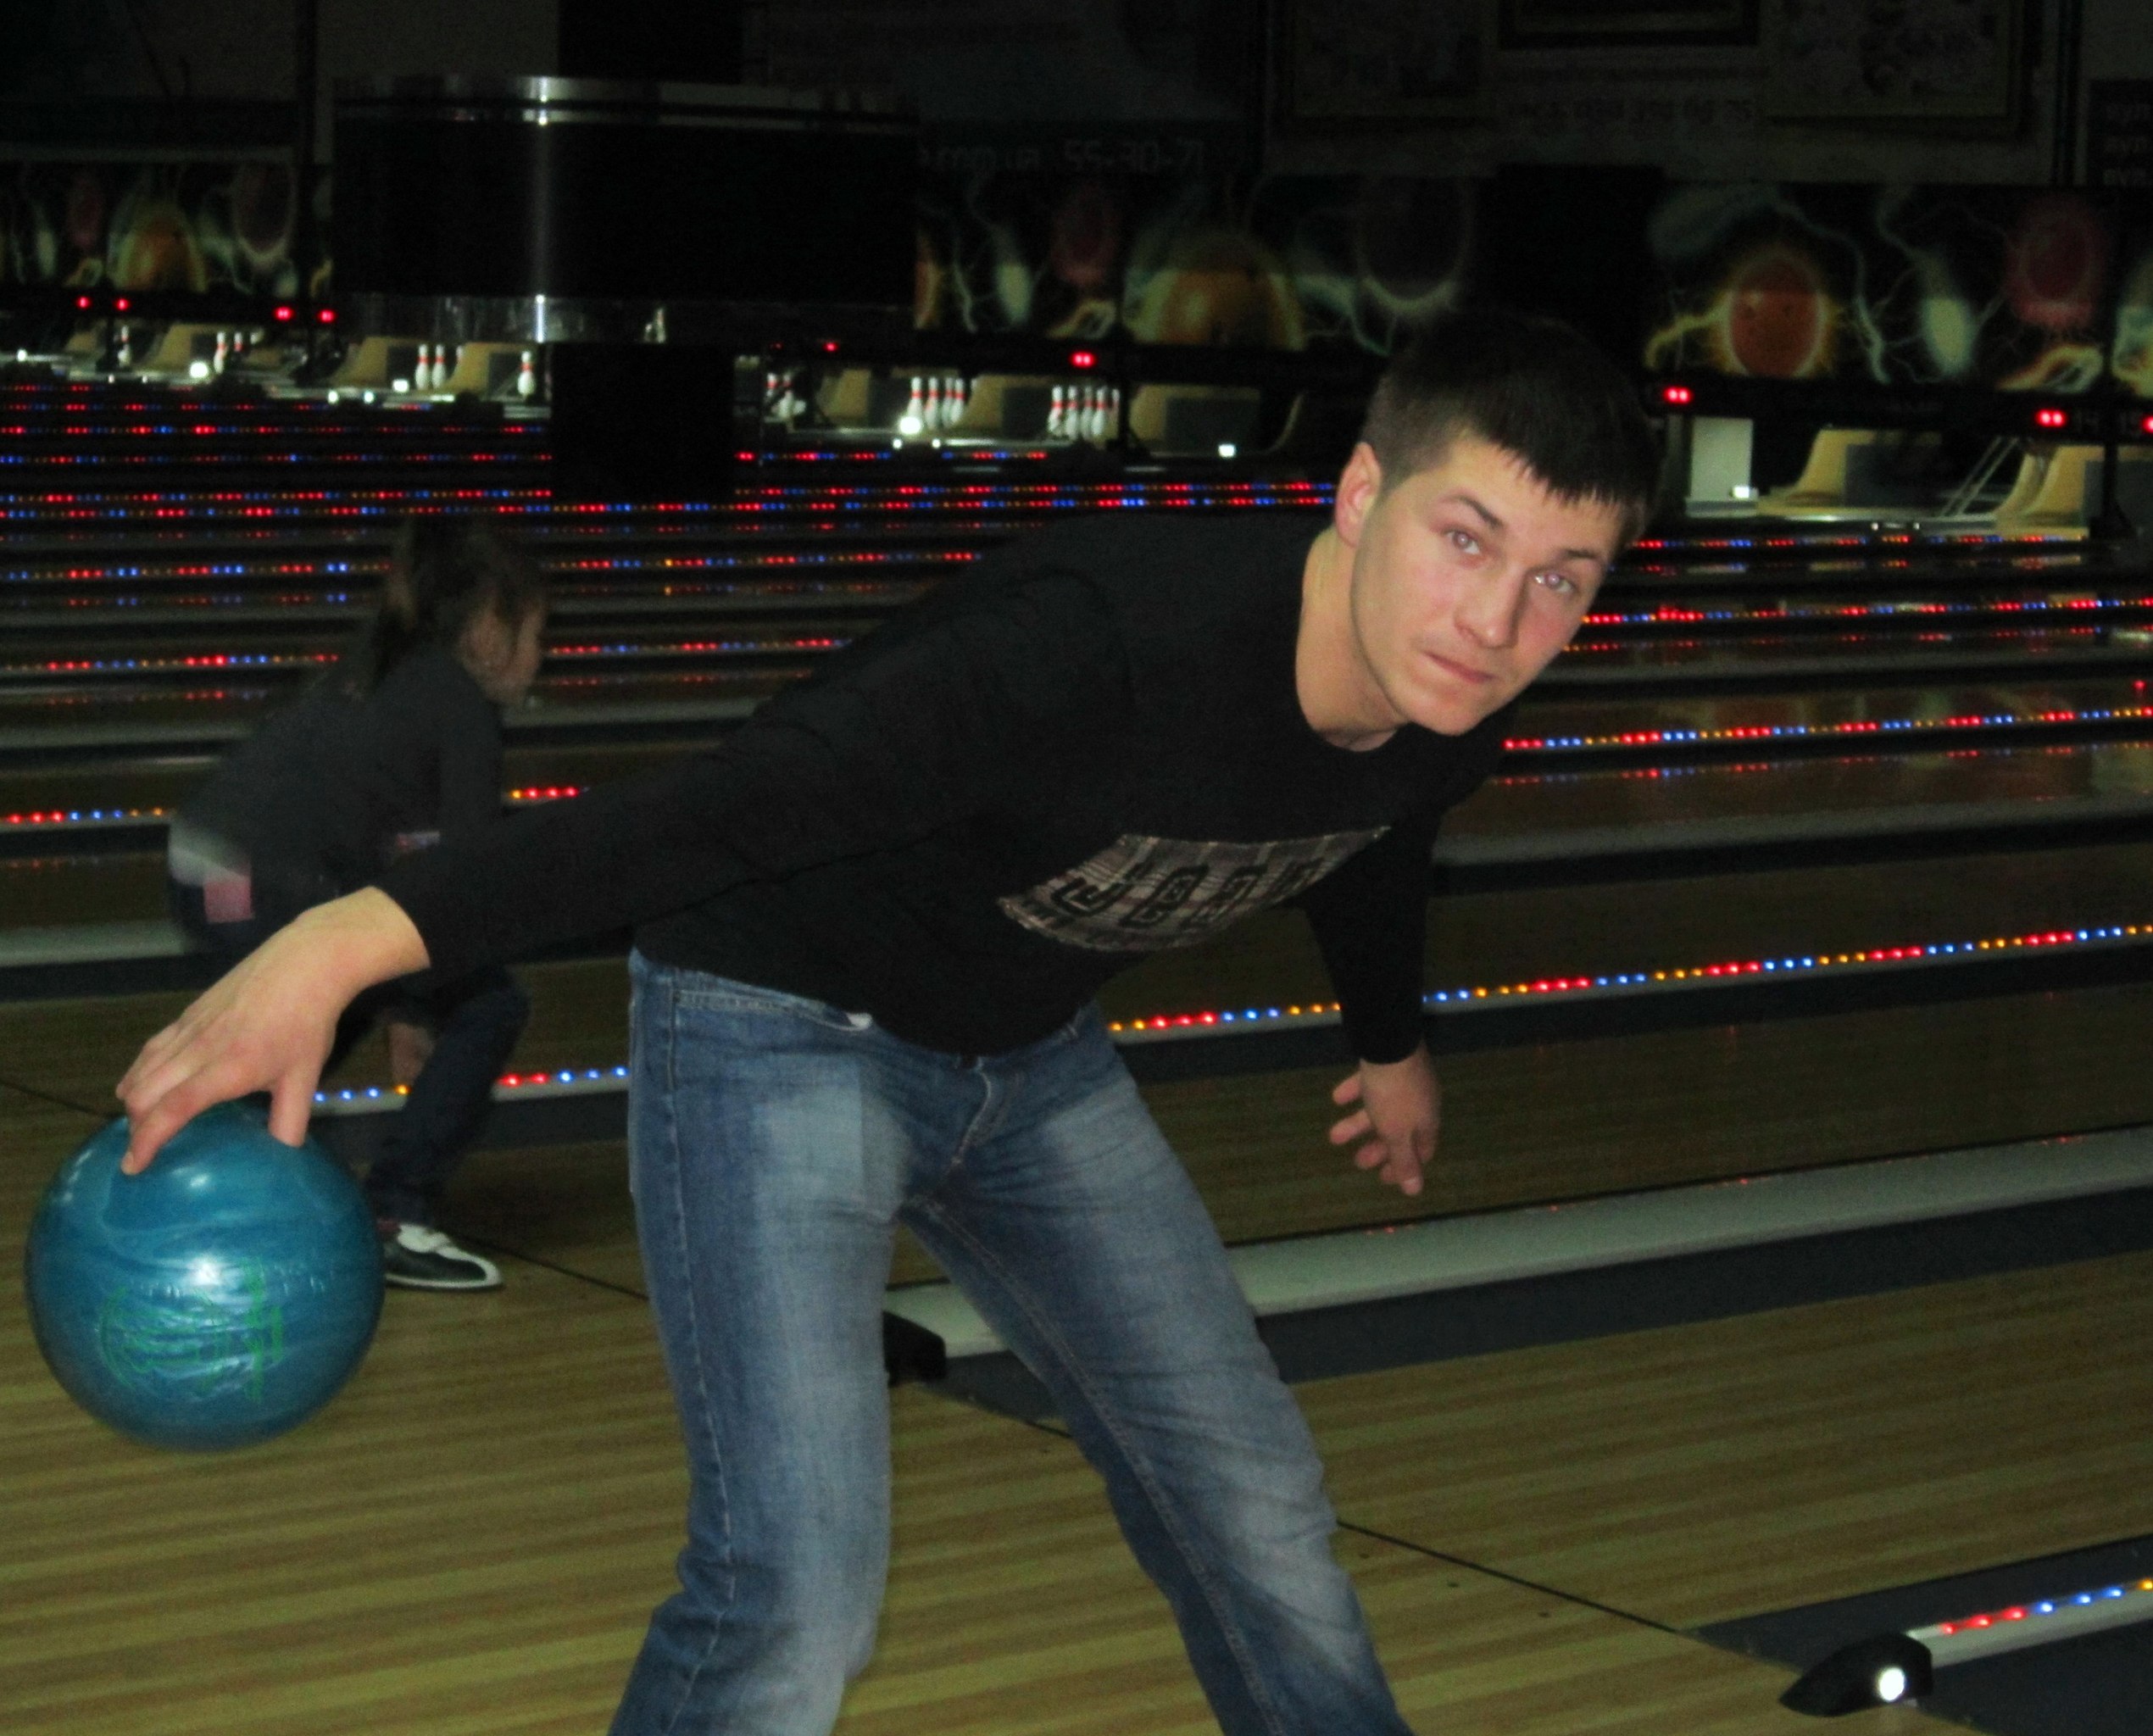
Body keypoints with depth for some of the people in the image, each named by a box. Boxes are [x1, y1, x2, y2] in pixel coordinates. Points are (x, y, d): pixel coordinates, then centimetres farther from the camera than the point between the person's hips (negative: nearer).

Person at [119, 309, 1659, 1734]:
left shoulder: (1445, 716, -13)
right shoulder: (1106, 649, -37)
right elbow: (733, 803, -44)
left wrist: (1393, 1042, 34)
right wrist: (350, 942, -52)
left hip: (1033, 1057, 7)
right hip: (785, 1029, -7)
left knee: (1253, 1504, 14)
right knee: (796, 1594, -18)